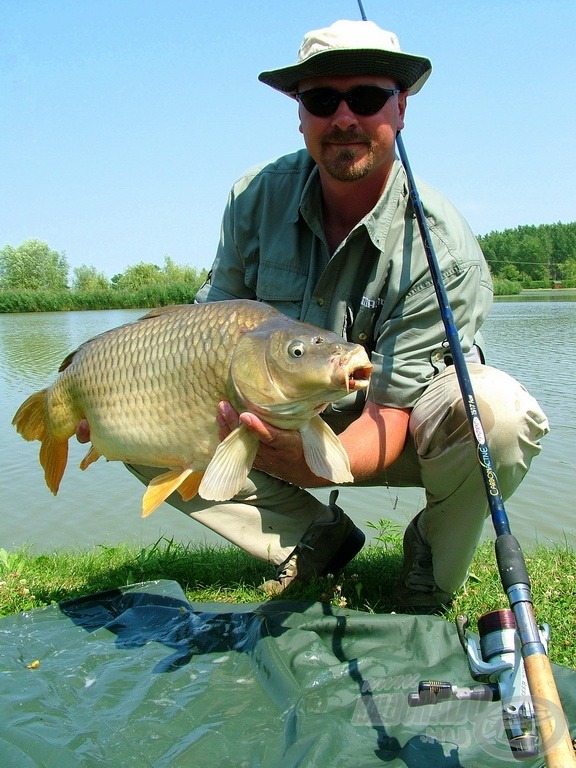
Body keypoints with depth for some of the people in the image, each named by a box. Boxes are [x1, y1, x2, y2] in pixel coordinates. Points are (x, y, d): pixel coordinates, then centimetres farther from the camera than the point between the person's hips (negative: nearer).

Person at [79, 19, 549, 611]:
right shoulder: (259, 196, -11)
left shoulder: (443, 249, -25)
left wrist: (315, 465, -48)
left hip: (397, 432, -3)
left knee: (499, 410, -36)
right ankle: (316, 537, 2)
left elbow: (391, 412, -27)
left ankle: (430, 567, -3)